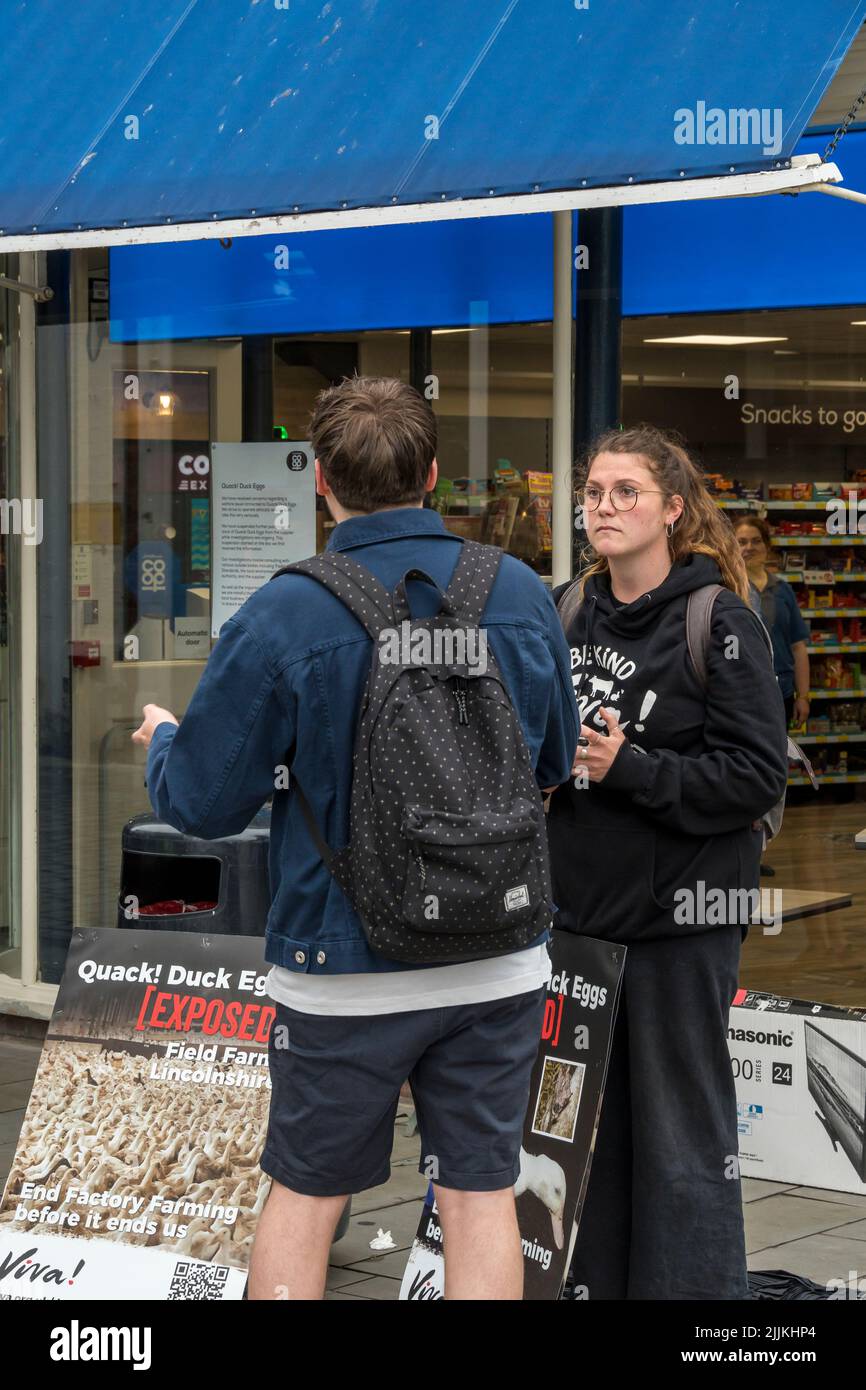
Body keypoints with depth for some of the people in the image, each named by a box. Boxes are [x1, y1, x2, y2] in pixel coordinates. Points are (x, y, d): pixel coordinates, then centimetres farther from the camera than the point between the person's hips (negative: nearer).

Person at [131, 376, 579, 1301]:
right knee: (480, 1196, 10)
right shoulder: (524, 597, -2)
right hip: (499, 962, 3)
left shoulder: (281, 620, -15)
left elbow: (203, 803, -9)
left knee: (303, 1197, 13)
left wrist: (162, 738, 12)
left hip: (347, 968, -3)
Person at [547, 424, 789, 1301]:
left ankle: (693, 1286, 11)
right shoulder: (565, 612, 9)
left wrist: (632, 768, -21)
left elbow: (757, 774, -14)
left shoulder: (719, 622, -9)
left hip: (681, 915, -6)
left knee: (681, 1134, 0)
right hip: (582, 903, 6)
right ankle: (596, 1278, 26)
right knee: (589, 1121, 14)